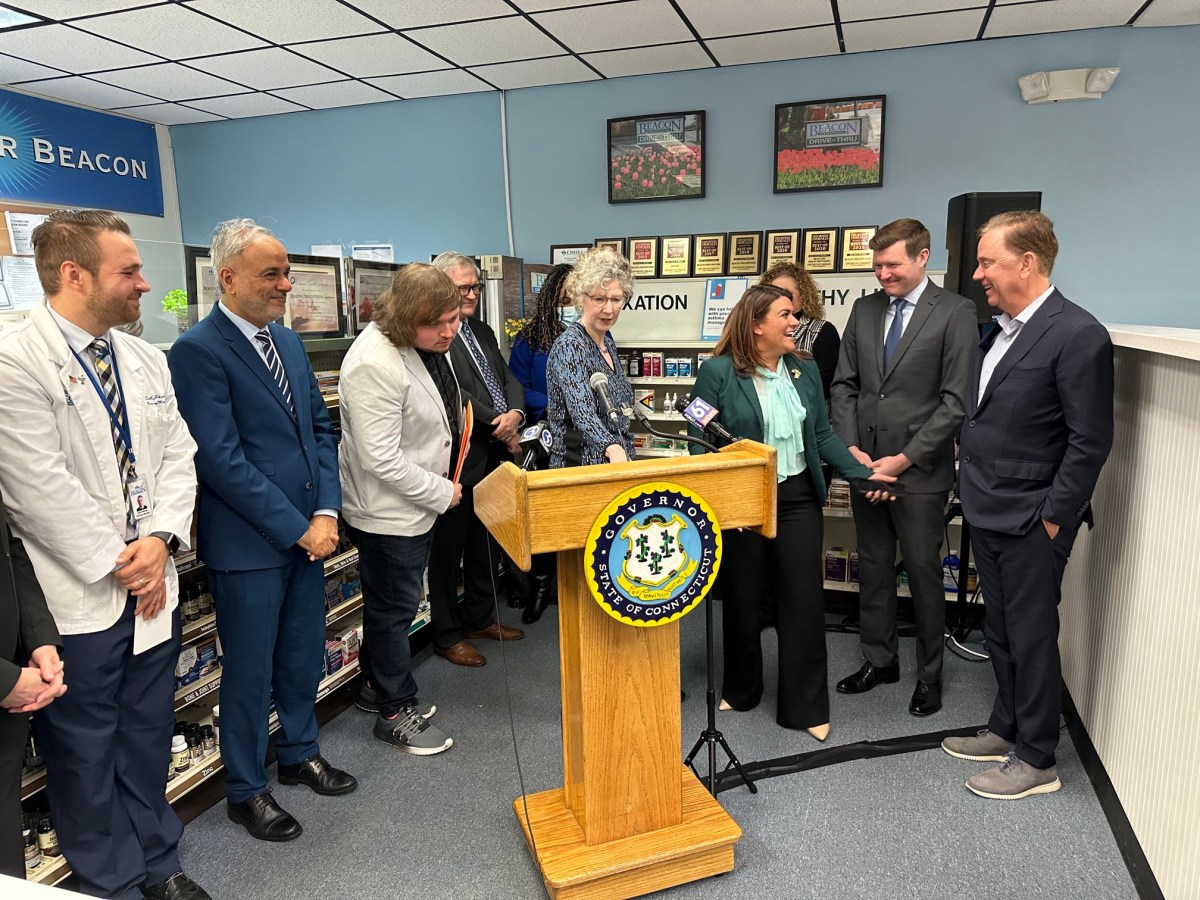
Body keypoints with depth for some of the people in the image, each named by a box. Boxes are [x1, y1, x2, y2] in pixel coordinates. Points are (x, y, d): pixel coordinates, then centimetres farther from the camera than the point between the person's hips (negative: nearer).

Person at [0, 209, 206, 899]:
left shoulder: (147, 361, 7)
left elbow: (177, 455, 5)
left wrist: (160, 539, -9)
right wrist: (118, 563, -14)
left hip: (153, 584, 6)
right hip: (78, 597, -6)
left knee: (149, 732, 19)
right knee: (87, 746, 12)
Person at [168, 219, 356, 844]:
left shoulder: (287, 341, 9)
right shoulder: (198, 351, -14)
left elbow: (320, 429, 9)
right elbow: (222, 459, -20)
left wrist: (325, 512, -4)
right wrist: (297, 528, -17)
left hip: (308, 530, 7)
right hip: (247, 541, -7)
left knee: (304, 654, 20)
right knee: (250, 670, 10)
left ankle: (299, 751, 42)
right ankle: (246, 789, 30)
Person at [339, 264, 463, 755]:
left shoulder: (430, 344, 1)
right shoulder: (376, 364, -29)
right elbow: (381, 460, -29)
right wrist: (441, 493, -18)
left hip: (418, 502, 9)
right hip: (388, 511, -9)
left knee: (394, 606, 22)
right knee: (393, 610, 7)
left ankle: (385, 689, 41)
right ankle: (394, 713, 26)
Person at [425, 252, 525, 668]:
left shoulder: (483, 331, 15)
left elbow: (508, 379, 12)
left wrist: (515, 412, -9)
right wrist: (498, 427, -15)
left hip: (494, 456, 9)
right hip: (460, 458, -9)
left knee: (488, 544, 20)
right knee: (448, 550, 6)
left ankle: (479, 617, 37)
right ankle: (447, 635, 21)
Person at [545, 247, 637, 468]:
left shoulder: (607, 341, 7)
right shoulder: (571, 345, -18)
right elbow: (582, 412, -33)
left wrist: (623, 454, 15)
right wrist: (612, 448, -48)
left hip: (616, 464, 8)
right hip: (579, 467, -8)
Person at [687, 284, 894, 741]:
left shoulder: (806, 370, 6)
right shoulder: (718, 372, -9)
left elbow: (822, 436, 10)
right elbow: (701, 443, -9)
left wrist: (861, 473, 1)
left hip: (798, 498, 4)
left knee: (804, 600, 4)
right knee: (742, 598, 12)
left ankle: (806, 706, 19)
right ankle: (740, 691, 34)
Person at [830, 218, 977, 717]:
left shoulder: (955, 312, -7)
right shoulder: (865, 309, 9)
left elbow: (956, 399, -11)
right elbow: (844, 386, 9)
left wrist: (905, 458, -14)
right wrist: (851, 448, -4)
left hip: (919, 470, -5)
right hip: (866, 465, 5)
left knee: (924, 573, 7)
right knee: (873, 568, 14)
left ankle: (929, 673, 25)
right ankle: (879, 659, 32)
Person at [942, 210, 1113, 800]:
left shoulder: (1078, 335, -16)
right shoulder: (999, 329, 10)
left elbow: (1090, 441, -17)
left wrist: (1054, 518, -15)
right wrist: (974, 484, 11)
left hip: (1031, 522, -8)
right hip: (987, 514, 8)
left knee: (1031, 637, 5)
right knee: (1001, 632, 19)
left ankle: (1036, 760, 21)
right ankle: (1006, 730, 36)